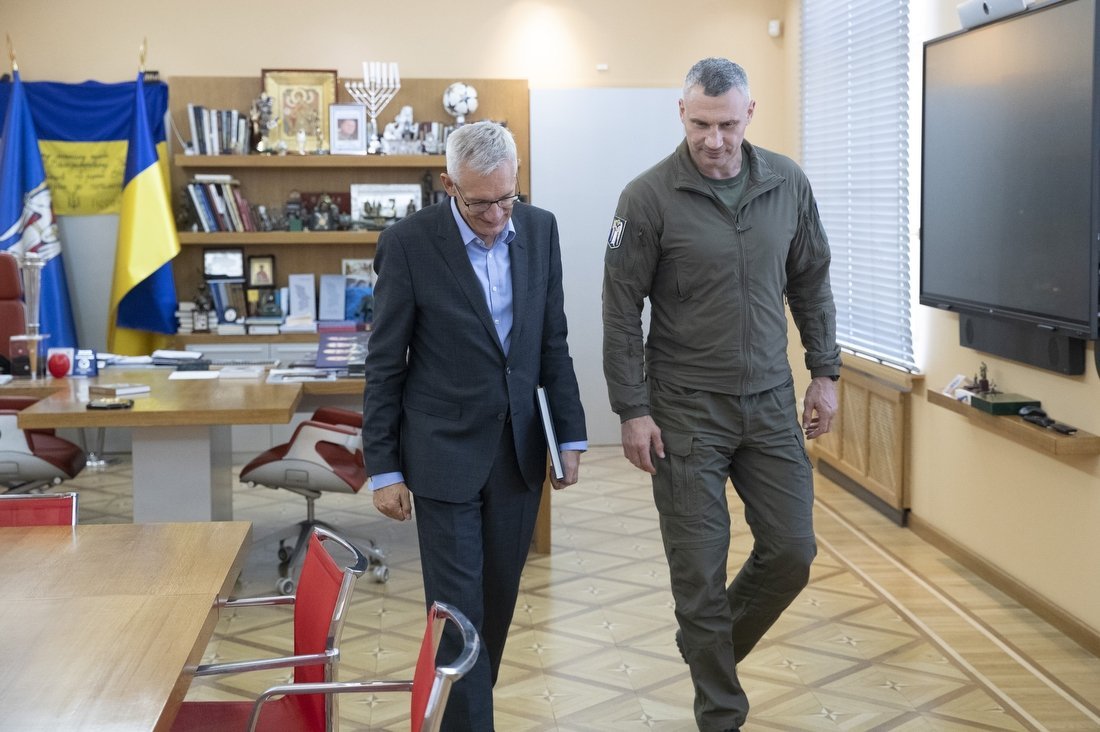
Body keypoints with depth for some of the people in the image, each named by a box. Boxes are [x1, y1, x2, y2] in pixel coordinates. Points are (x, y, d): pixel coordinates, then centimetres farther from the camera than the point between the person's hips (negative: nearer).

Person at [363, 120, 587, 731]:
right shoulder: (408, 243, -12)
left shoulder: (539, 229, 0)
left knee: (498, 601, 14)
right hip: (446, 453, -4)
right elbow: (385, 366, -7)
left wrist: (570, 434, 6)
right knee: (459, 609, -1)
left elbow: (553, 342, 8)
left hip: (519, 451, 4)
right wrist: (384, 469, -6)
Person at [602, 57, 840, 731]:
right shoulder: (650, 197, -10)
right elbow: (622, 311, -7)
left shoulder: (788, 184, 1)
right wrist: (633, 411, -9)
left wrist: (825, 374, 8)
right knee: (699, 570, 2)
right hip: (686, 411, -4)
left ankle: (712, 649, 33)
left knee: (793, 552, 6)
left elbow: (811, 284, 11)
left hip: (772, 404, 4)